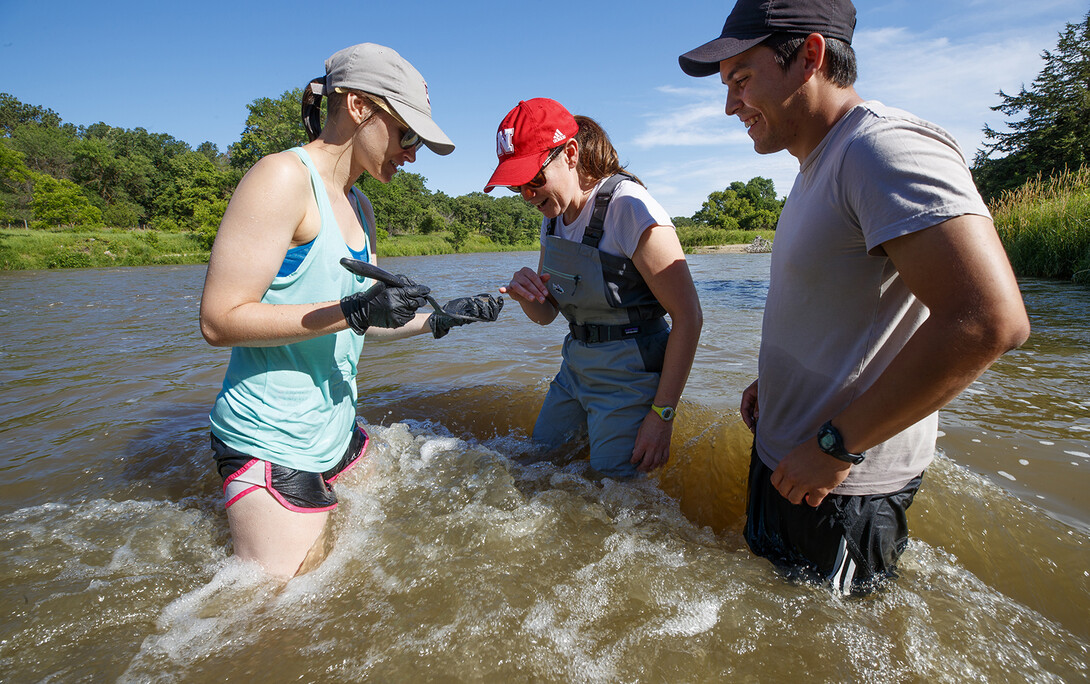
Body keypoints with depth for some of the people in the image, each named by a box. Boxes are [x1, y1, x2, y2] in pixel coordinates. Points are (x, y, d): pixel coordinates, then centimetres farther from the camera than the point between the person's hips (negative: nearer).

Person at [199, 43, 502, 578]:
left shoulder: (359, 208, 13)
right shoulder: (283, 177, -15)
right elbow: (220, 321, -20)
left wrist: (439, 319, 5)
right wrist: (353, 311, -27)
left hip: (336, 431, 9)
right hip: (271, 443, -8)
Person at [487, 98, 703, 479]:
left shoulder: (628, 207, -20)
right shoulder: (553, 216, 5)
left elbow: (688, 317, -20)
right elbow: (546, 314, 11)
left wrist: (662, 415, -20)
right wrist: (524, 294, -13)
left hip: (630, 376, -7)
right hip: (576, 368, 8)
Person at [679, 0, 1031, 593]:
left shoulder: (882, 148, -22)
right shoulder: (819, 166, 11)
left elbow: (988, 320, -33)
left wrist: (836, 444, -25)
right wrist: (772, 383, 12)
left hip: (839, 488, -10)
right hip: (785, 457, 10)